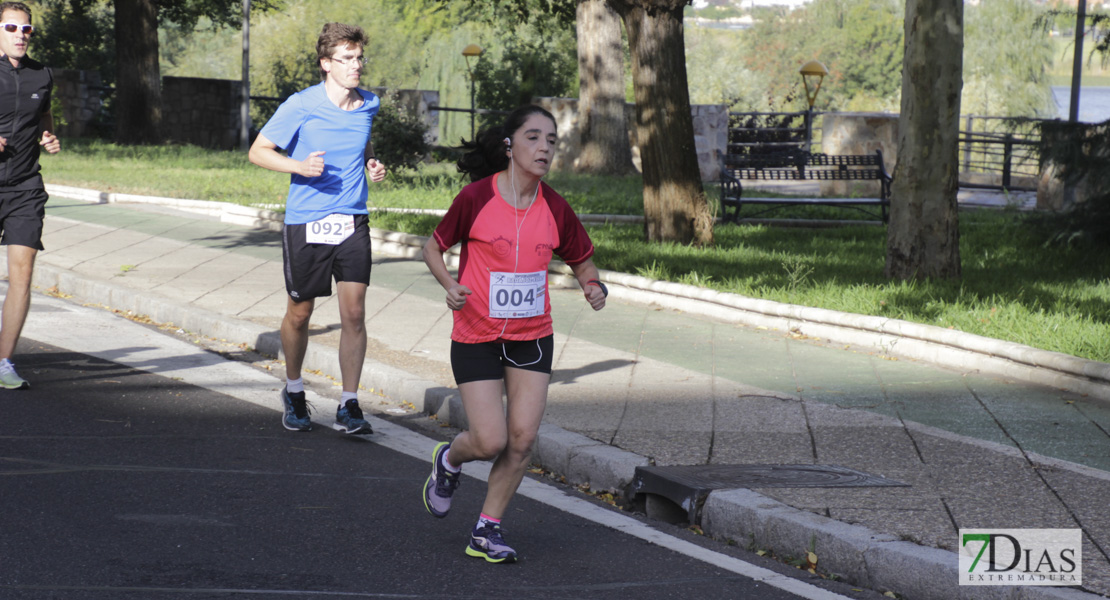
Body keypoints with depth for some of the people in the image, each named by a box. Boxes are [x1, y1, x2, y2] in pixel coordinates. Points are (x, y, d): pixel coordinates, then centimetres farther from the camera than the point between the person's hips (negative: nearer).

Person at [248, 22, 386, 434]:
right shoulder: (301, 106, -10)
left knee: (354, 311, -8)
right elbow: (258, 151, -4)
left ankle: (349, 407, 0)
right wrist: (300, 166, -20)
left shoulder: (368, 105, 4)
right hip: (305, 224, -3)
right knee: (300, 312, 10)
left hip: (352, 222, 3)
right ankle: (293, 392, 33)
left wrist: (372, 164, 5)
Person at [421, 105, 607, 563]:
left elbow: (582, 262, 10)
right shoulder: (476, 198, -12)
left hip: (532, 338, 3)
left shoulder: (555, 209, -2)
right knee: (490, 441, -9)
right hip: (476, 336, -3)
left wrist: (594, 287, -12)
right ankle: (449, 461, 27)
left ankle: (487, 529, 13)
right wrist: (449, 284, -18)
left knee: (522, 439, -5)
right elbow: (434, 247, 1)